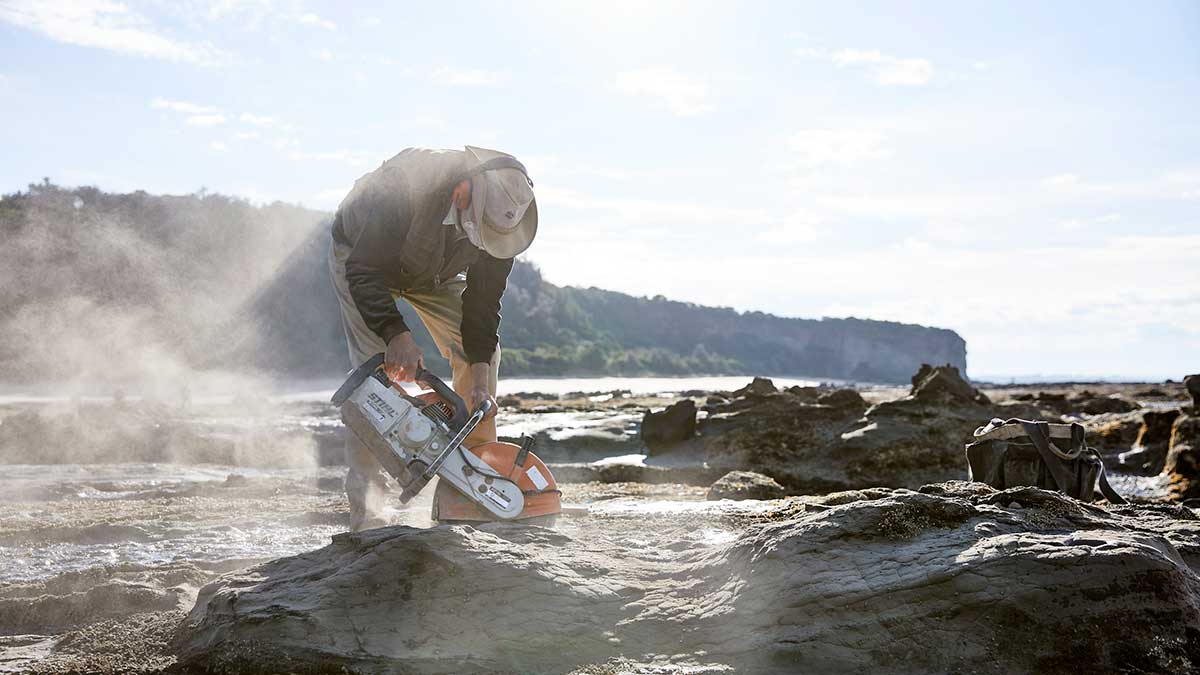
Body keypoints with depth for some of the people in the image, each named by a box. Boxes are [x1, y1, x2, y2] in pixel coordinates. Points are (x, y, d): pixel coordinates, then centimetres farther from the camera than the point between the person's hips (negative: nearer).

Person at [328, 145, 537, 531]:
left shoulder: (503, 211, -28)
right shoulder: (408, 185, -45)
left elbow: (483, 297, -20)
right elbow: (364, 272, -39)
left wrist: (480, 380, -27)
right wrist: (397, 335, -53)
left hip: (435, 271, 5)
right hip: (361, 257, -5)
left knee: (482, 352, -4)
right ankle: (365, 506, -20)